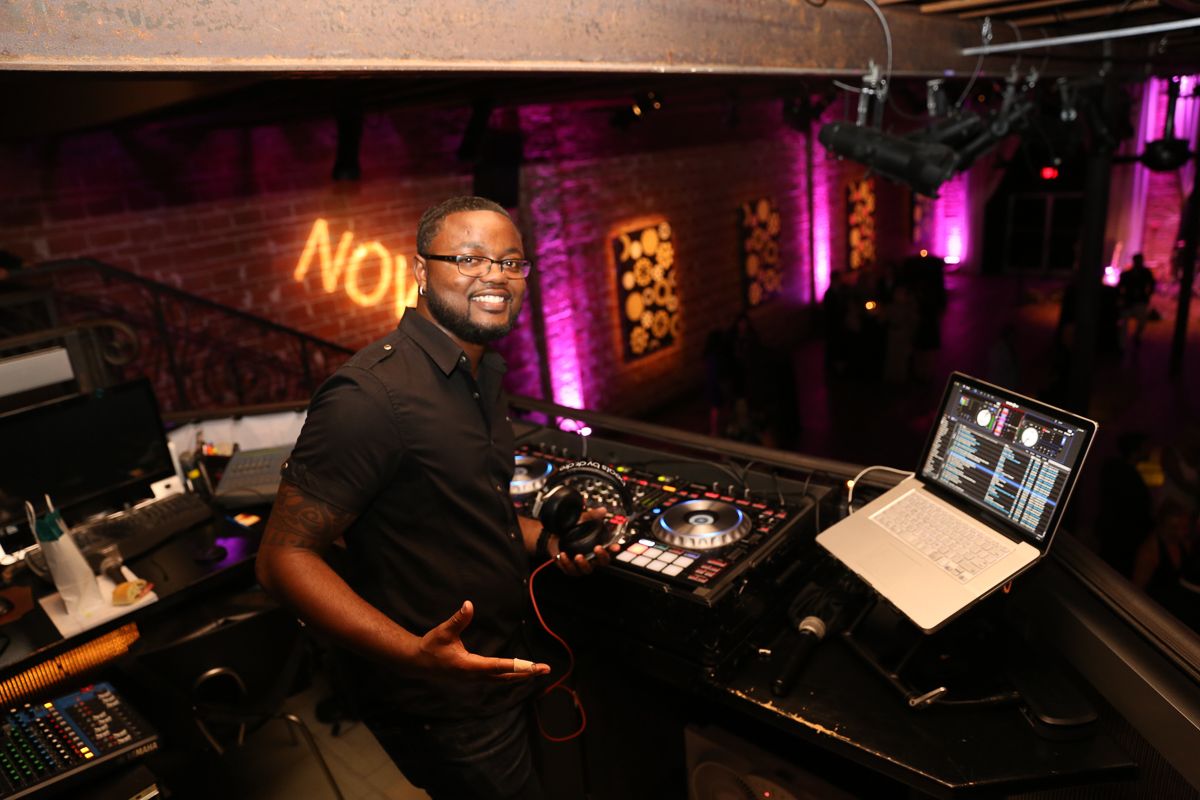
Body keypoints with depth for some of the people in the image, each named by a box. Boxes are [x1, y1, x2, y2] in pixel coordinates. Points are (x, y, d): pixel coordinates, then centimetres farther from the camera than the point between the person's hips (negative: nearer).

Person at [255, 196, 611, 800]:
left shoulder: (481, 377, 6)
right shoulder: (371, 394, -25)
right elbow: (284, 558, -24)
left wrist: (548, 540, 0)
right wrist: (414, 654, -34)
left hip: (503, 675, 9)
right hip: (446, 712, -9)